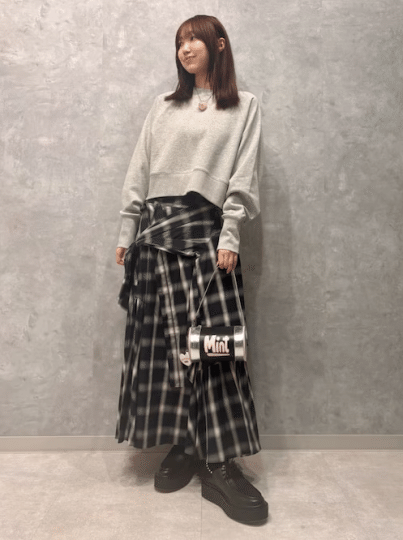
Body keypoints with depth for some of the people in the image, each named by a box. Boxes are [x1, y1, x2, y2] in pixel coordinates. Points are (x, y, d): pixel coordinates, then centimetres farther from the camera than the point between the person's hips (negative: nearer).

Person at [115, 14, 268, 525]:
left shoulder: (244, 106, 13)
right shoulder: (164, 106, 19)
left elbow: (243, 177, 2)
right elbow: (139, 172, 14)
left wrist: (229, 237, -9)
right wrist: (127, 232, 8)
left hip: (204, 227, -2)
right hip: (156, 226, 3)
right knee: (163, 339, -1)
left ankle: (222, 466, 0)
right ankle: (184, 447, 11)